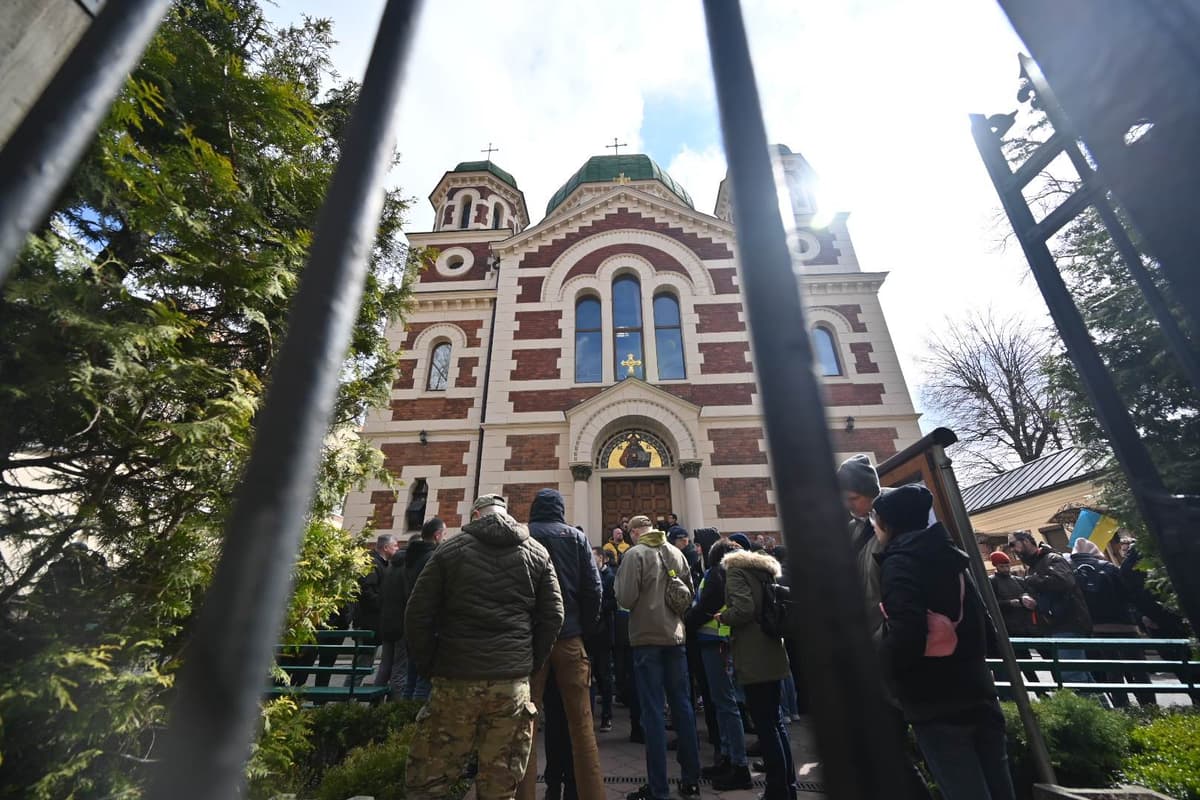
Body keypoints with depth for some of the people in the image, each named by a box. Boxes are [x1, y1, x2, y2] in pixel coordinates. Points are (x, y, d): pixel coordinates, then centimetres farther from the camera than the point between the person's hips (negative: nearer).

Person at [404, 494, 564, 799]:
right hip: (513, 681, 2)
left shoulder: (450, 550, 0)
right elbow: (553, 616, 2)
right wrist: (530, 665, 10)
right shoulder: (537, 553, 5)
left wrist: (428, 665, 9)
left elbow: (418, 613, -1)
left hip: (457, 678, -1)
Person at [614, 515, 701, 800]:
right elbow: (689, 592, 13)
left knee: (653, 710, 2)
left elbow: (625, 598, -17)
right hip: (675, 635, 5)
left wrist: (619, 577, 1)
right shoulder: (676, 553, 4)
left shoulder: (635, 554, -12)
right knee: (682, 705, 15)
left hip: (647, 637, -5)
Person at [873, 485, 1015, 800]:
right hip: (978, 696, 8)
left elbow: (906, 635, -26)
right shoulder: (947, 557, 10)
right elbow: (979, 624, 17)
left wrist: (876, 662, -8)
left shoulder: (899, 562, -15)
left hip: (937, 707, -8)